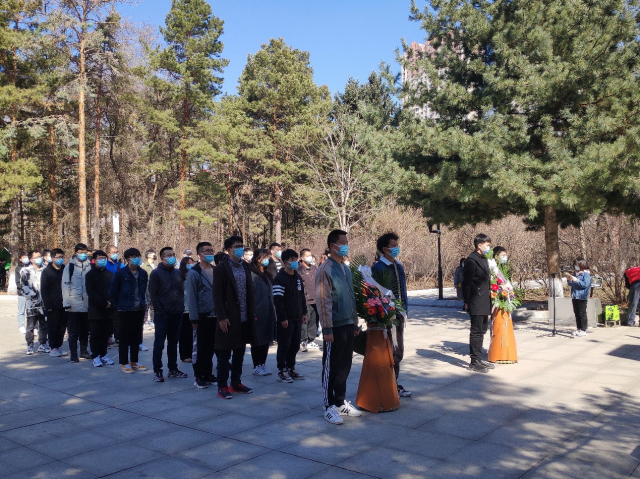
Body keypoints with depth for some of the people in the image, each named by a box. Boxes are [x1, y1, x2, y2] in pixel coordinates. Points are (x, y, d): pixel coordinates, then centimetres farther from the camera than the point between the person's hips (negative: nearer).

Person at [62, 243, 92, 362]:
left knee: (85, 330, 12)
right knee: (73, 331, 1)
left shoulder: (90, 266, 8)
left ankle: (84, 351, 23)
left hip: (86, 304, 3)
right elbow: (65, 285, -4)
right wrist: (66, 302, -10)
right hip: (74, 305, -3)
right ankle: (73, 354, 7)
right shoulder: (70, 267, -1)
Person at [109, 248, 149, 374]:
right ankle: (124, 363, 12)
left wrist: (143, 303, 9)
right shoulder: (120, 273, -7)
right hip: (125, 310, -5)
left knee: (136, 337, 11)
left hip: (139, 310, 5)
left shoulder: (143, 273, 7)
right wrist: (119, 305, -1)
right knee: (124, 337, 3)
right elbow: (113, 291, -3)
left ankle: (134, 362, 22)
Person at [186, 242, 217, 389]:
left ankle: (208, 374, 23)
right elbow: (191, 297, -10)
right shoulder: (193, 273, -7)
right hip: (202, 316, -5)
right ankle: (198, 377, 14)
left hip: (214, 316, 5)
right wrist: (194, 318, -13)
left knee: (210, 347, 13)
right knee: (199, 348, 4)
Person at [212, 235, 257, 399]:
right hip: (229, 319, -6)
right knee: (224, 354, 3)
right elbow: (217, 295, -11)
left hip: (244, 319, 6)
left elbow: (250, 292, 12)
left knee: (239, 353, 14)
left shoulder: (246, 267, 11)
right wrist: (222, 317, -16)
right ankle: (222, 386, 13)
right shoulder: (221, 269, -7)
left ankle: (236, 383, 25)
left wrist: (252, 314, 8)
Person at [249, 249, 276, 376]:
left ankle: (263, 364, 21)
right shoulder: (251, 275, -11)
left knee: (266, 339, 11)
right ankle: (256, 367, 11)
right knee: (257, 340, 2)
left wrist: (273, 311, 13)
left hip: (268, 313, 8)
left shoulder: (266, 275, 15)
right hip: (257, 313, -8)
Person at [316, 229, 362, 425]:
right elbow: (323, 301, -15)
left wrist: (355, 323, 17)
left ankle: (341, 402, 26)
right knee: (331, 368, 2)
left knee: (345, 366, 14)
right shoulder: (325, 270, -12)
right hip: (335, 327, -7)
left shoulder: (345, 269, 12)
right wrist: (327, 329, -17)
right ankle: (329, 407, 12)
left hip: (348, 325, 8)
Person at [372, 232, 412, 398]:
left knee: (398, 351, 14)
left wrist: (404, 312, 16)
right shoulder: (378, 267, -12)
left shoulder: (398, 265, 13)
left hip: (399, 315, 8)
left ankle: (394, 384, 25)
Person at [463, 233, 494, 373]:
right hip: (476, 304, -10)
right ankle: (474, 362, 3)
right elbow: (467, 283, -15)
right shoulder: (471, 261, -14)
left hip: (484, 303, 10)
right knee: (476, 332, -4)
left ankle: (479, 359, 26)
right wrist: (467, 302, -14)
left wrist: (489, 293, 15)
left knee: (482, 331, 16)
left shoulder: (484, 259, 16)